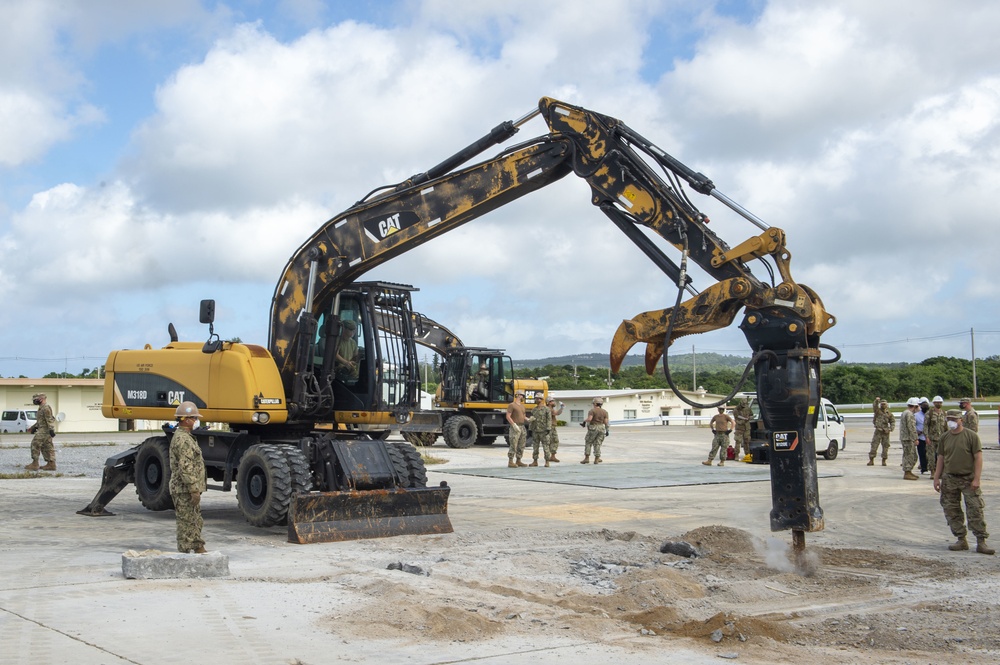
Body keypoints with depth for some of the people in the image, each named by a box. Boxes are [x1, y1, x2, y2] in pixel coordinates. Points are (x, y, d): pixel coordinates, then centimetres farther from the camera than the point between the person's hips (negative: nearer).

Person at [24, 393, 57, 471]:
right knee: (47, 447, 7)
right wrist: (33, 427, 31)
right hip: (42, 429, 10)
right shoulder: (41, 408, 19)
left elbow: (50, 420, -22)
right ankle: (51, 464, 6)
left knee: (35, 444, -10)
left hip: (44, 430, -10)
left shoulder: (46, 408, -14)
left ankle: (35, 464, -9)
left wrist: (51, 430, -28)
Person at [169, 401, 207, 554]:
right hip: (185, 490, -11)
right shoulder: (183, 440, -18)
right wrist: (194, 490, -24)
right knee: (187, 523, -5)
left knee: (196, 522, 16)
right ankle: (184, 553, -1)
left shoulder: (184, 437, 17)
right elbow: (186, 467, -24)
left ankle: (199, 549, 23)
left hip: (189, 490, 11)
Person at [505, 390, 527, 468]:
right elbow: (508, 417, -14)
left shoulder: (522, 406, 17)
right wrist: (514, 425, -22)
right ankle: (510, 462, -6)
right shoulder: (512, 405, -8)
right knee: (513, 445, -10)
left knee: (521, 446, 8)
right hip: (514, 428, -8)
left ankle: (518, 461, 15)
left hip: (522, 427, 8)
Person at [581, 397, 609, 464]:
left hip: (593, 428, -4)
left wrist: (584, 420, -1)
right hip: (601, 428, 4)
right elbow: (606, 422, -1)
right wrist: (607, 430, 7)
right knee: (597, 444, 7)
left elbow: (589, 419, -19)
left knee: (588, 443, 5)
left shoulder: (592, 411, -8)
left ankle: (586, 458, -1)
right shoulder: (604, 412, 4)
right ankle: (596, 460, 3)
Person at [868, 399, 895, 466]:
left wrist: (890, 429, -5)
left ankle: (884, 461, 14)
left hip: (885, 432, 2)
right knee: (874, 446, -4)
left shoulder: (889, 413, 8)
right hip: (878, 431, -2)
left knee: (885, 447, 4)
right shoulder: (878, 411, 3)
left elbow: (892, 422, 12)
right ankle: (871, 460, 0)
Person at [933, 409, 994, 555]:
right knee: (951, 511, 6)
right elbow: (941, 458, 14)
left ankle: (981, 542, -2)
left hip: (968, 479, -5)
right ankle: (961, 540, 16)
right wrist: (937, 478, 10)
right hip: (949, 479, 5)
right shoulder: (945, 438, 8)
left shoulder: (971, 436, -6)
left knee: (975, 510, -7)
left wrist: (976, 479, -14)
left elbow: (978, 457, -8)